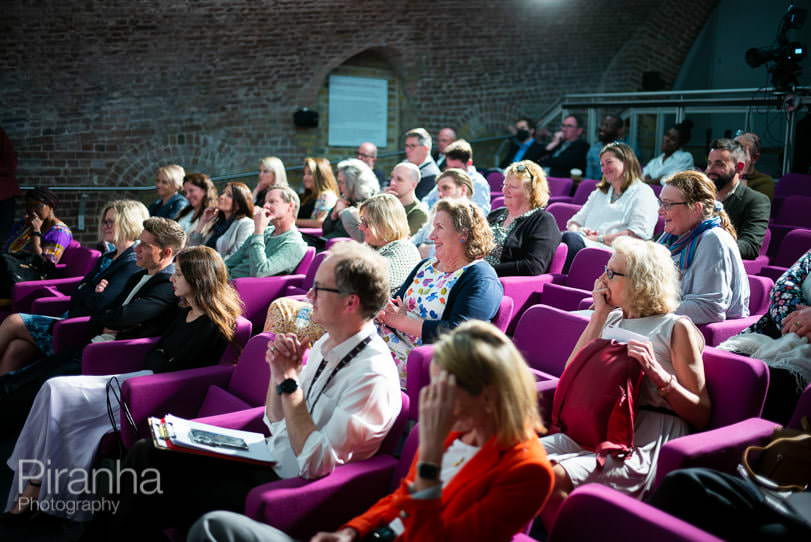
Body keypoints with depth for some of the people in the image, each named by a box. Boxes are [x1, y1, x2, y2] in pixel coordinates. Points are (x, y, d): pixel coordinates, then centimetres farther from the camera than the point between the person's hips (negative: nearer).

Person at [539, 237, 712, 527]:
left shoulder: (676, 328, 2)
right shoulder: (612, 320, 20)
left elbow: (702, 415, -2)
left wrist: (657, 373, -18)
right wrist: (599, 315, 8)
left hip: (647, 440, -6)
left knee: (553, 478, -28)